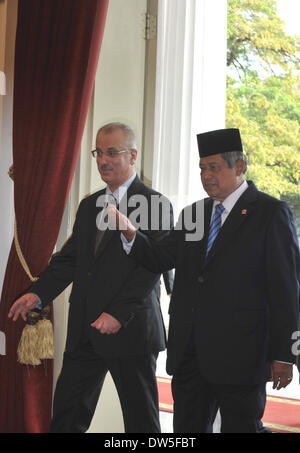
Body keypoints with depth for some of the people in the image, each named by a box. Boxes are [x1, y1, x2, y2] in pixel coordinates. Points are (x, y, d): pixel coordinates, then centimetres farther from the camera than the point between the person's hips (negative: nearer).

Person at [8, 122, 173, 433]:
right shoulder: (89, 206, 17)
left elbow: (151, 267, -13)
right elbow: (68, 259, 14)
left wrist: (119, 313, -22)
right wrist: (38, 293, -2)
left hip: (129, 329, -6)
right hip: (84, 332, 6)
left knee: (141, 420, 5)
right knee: (66, 417, 6)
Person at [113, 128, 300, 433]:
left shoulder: (271, 213, -4)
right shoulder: (192, 214, 15)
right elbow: (160, 259, 11)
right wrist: (129, 233, -8)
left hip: (239, 354, -6)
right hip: (189, 352, 6)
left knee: (241, 426, 1)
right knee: (188, 429, 11)